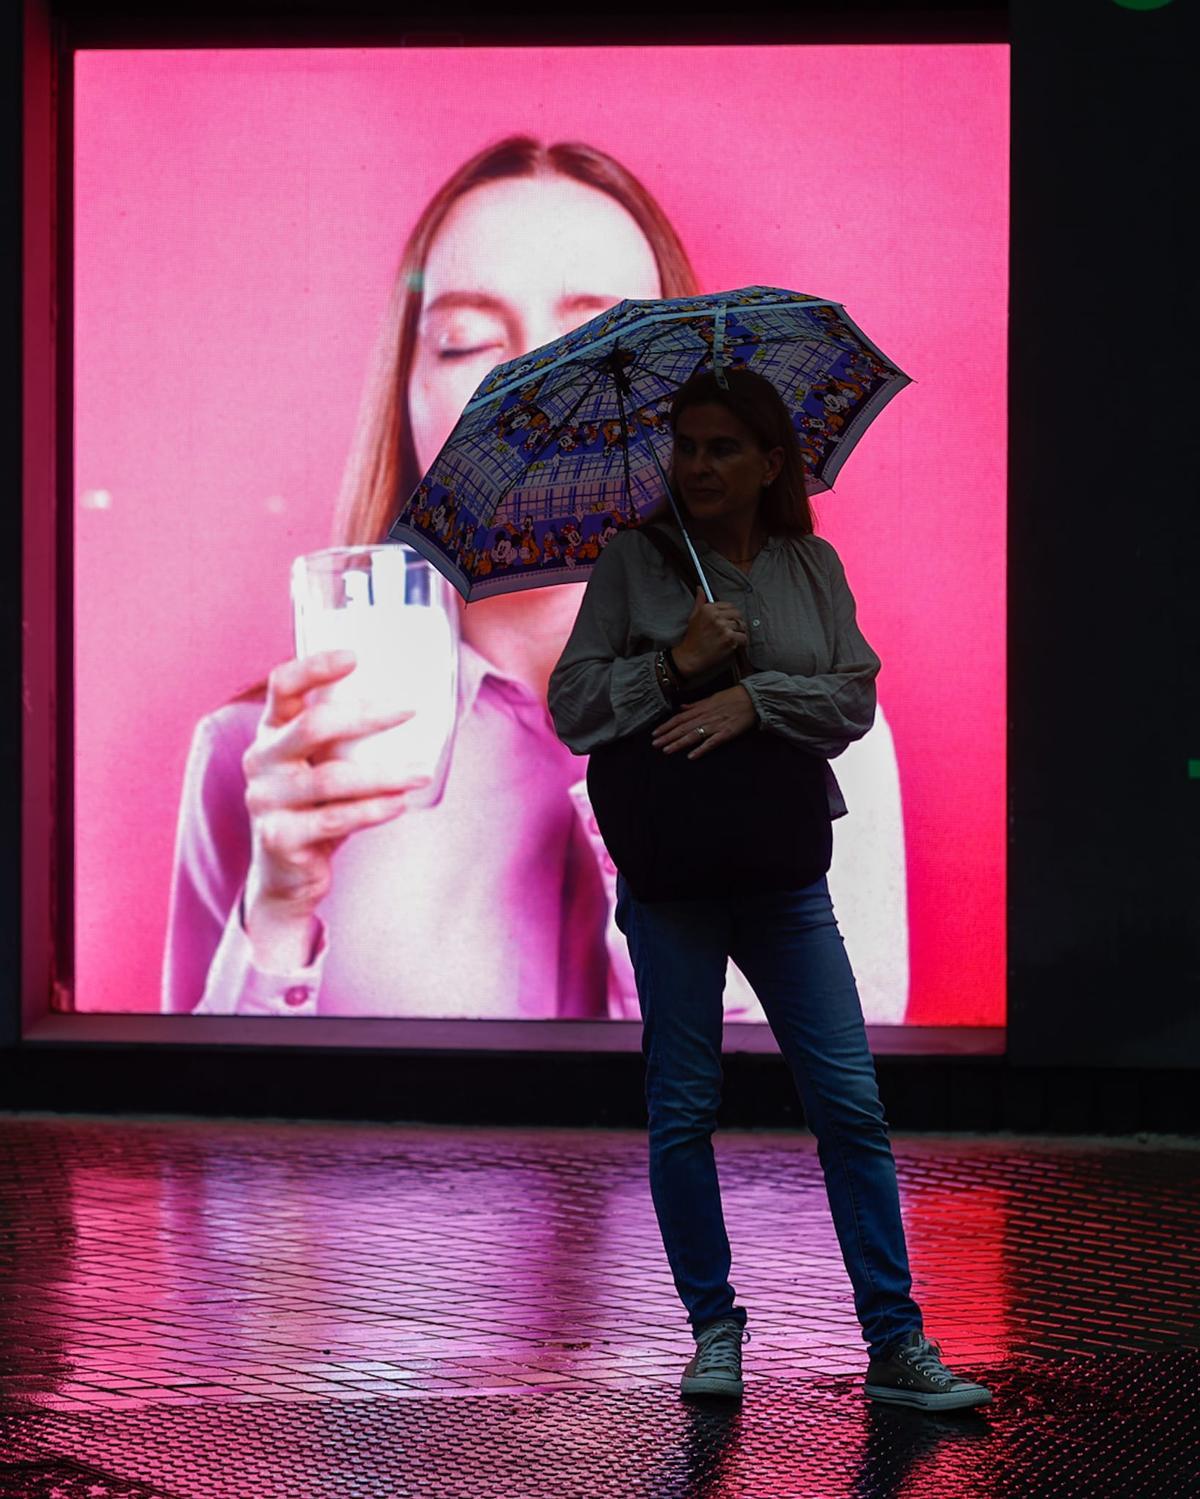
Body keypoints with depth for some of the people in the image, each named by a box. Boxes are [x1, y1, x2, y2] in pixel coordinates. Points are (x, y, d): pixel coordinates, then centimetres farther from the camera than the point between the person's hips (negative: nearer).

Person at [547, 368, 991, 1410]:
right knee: (684, 1106, 2)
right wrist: (674, 665, -14)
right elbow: (573, 702, 0)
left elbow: (855, 697, 0)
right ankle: (714, 1330, 14)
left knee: (851, 1100, -3)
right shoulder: (635, 561, 4)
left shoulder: (812, 567, 10)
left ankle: (895, 1345, 0)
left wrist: (754, 698, -15)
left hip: (784, 869, 1)